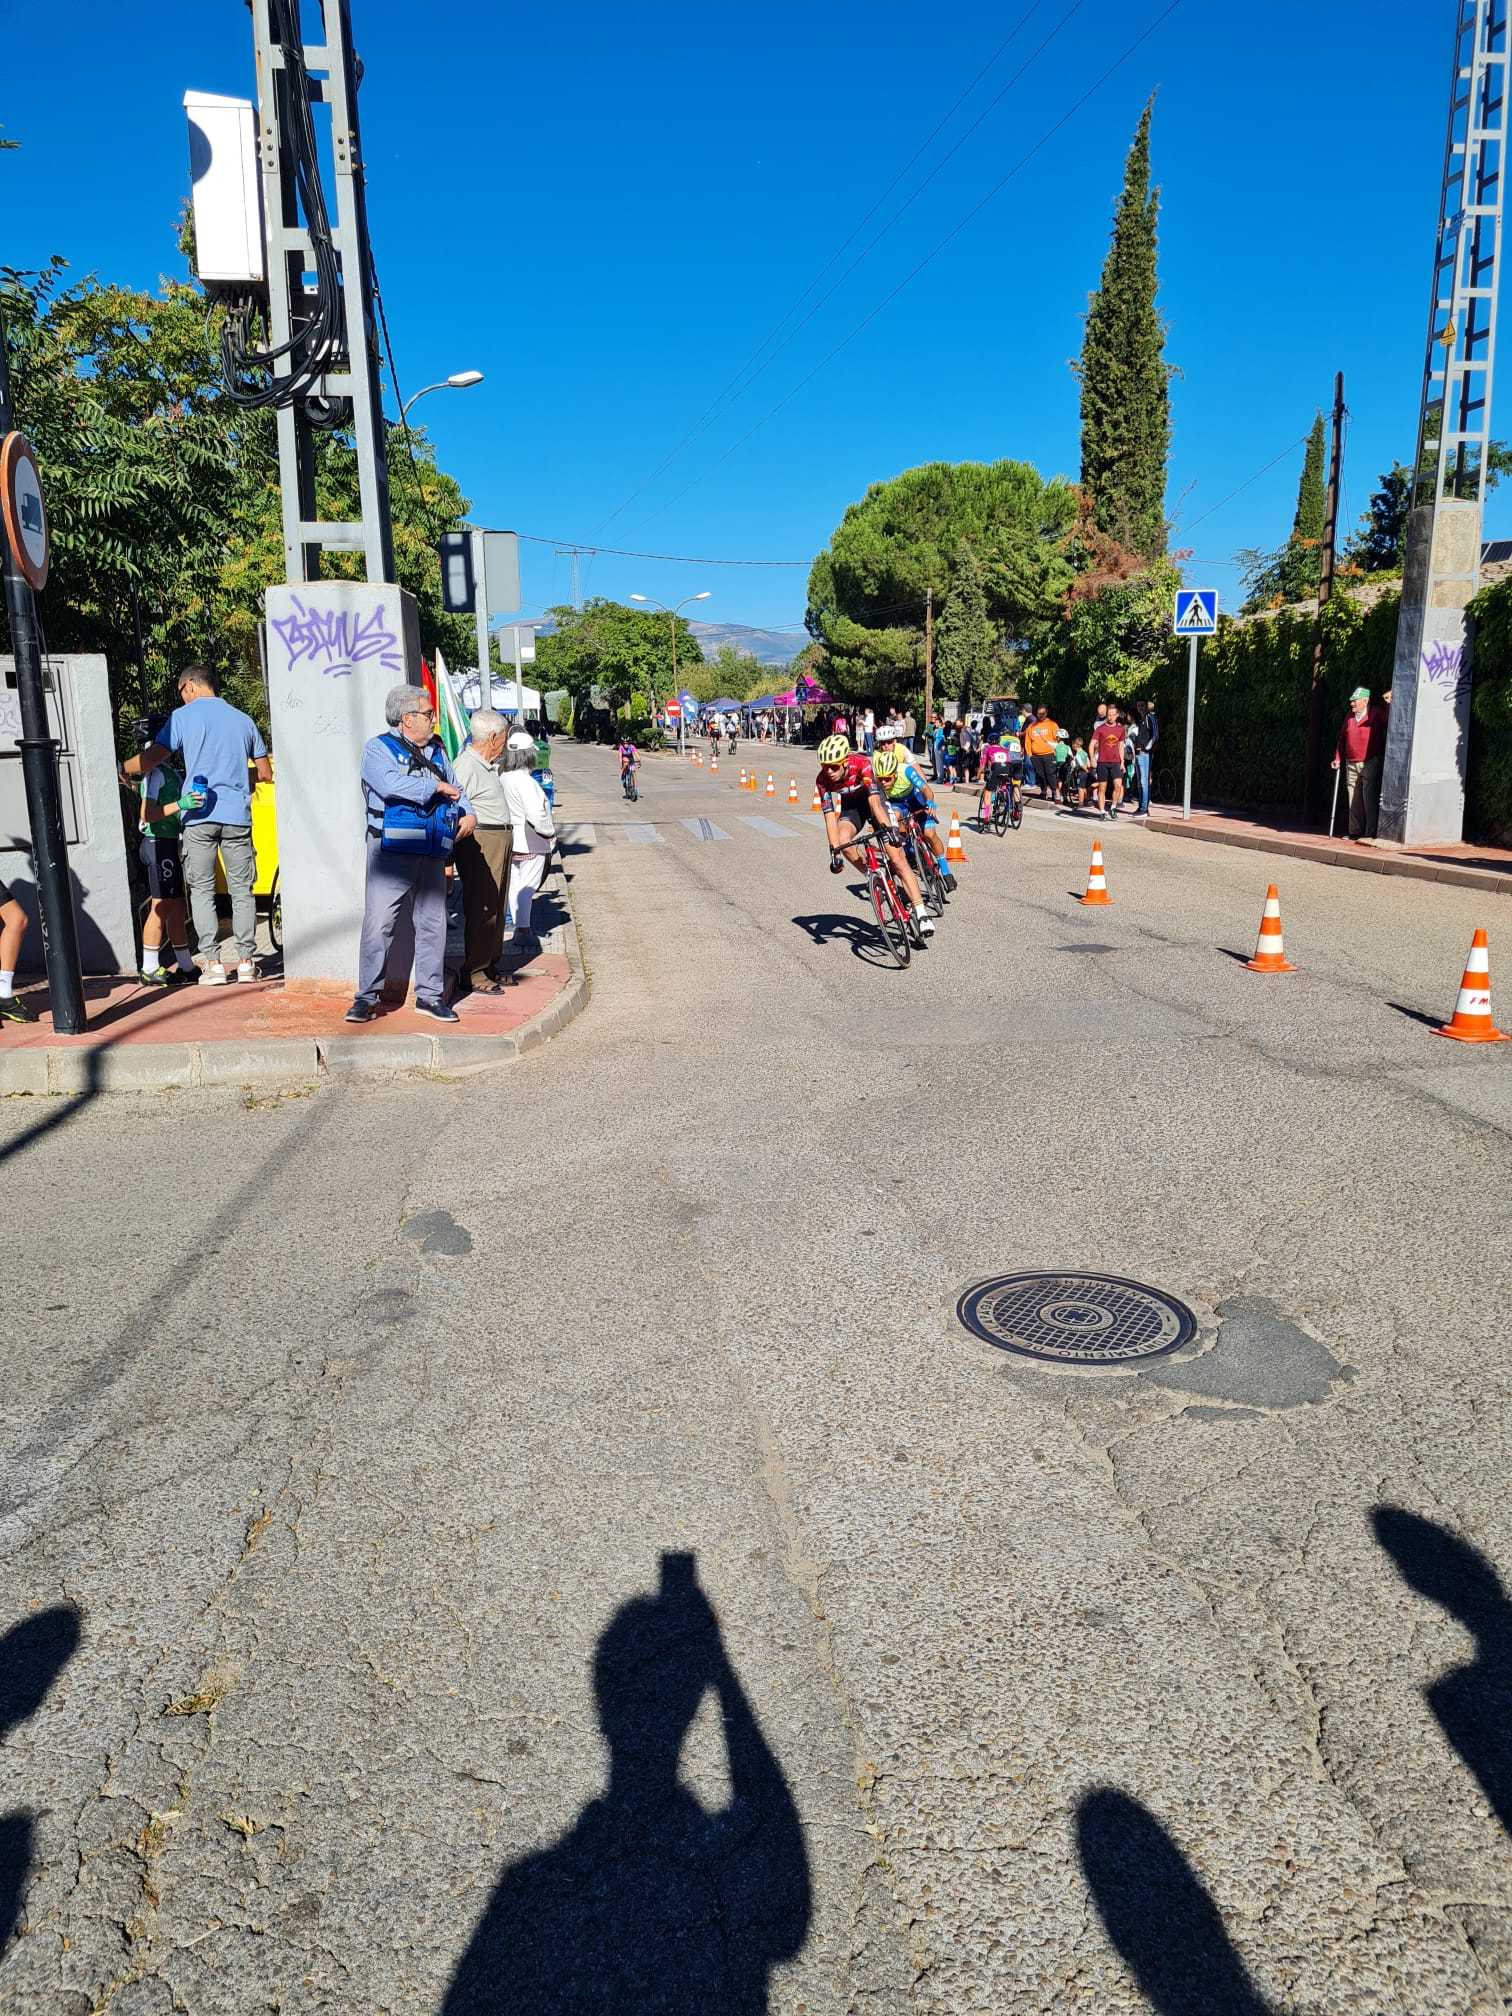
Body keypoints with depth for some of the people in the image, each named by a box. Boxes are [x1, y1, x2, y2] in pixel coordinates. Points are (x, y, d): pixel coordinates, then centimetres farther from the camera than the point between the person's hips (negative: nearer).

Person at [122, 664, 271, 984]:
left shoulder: (183, 716, 1)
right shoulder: (243, 720, 13)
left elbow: (152, 758, -6)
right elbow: (266, 774, 15)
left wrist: (121, 769, 11)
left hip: (199, 814, -2)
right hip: (237, 814, 3)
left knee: (201, 889, 4)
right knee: (241, 889, 7)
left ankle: (213, 962, -1)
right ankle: (246, 961, 6)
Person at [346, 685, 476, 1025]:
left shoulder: (437, 751, 17)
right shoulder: (378, 749, -3)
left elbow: (456, 789, 20)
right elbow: (392, 784, -22)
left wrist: (467, 813, -2)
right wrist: (436, 787, -14)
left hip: (431, 851, 6)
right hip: (390, 852, -6)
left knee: (432, 923, 7)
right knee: (378, 923, -5)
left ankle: (429, 995, 15)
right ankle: (367, 997, 2)